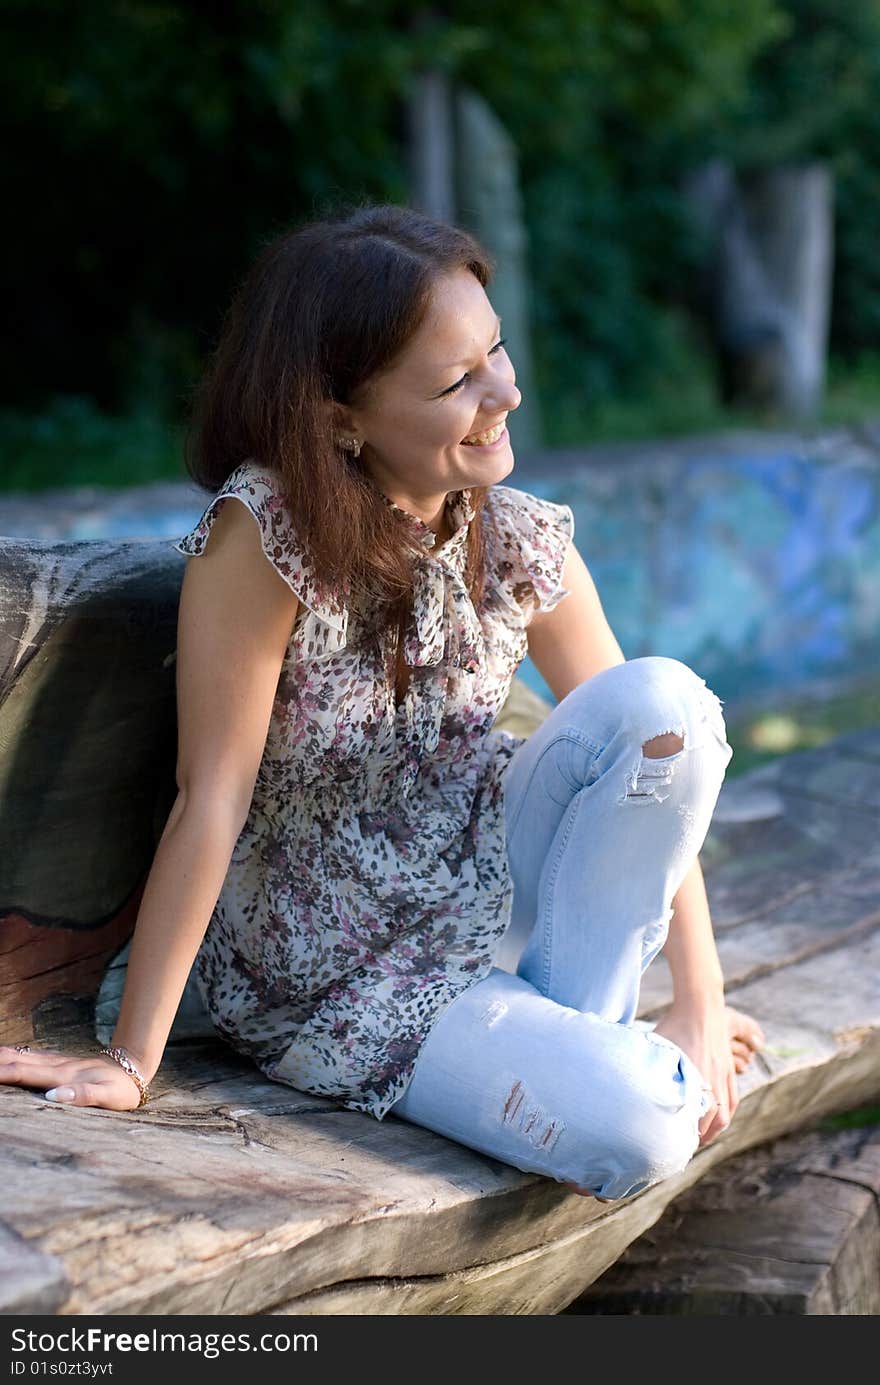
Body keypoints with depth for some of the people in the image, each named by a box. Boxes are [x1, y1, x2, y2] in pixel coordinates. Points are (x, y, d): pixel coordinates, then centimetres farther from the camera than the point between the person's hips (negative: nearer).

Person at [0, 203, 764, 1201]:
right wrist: (129, 1062, -22)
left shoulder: (521, 544, -7)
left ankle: (590, 1027, -5)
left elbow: (656, 741, -2)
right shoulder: (264, 532, -24)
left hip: (485, 889, 6)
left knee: (667, 693, -20)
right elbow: (211, 799, -24)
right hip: (331, 984, -6)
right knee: (637, 1133, -27)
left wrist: (701, 1008, -5)